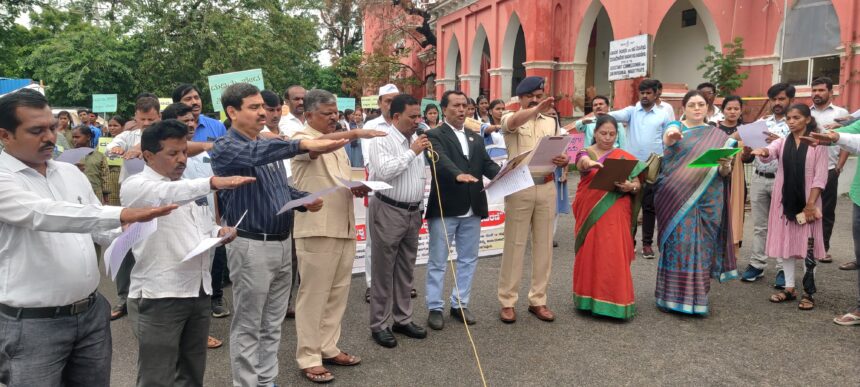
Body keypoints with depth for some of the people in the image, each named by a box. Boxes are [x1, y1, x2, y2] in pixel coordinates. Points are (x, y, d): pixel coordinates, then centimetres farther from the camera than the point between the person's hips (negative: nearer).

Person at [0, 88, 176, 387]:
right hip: (33, 324, -6)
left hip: (92, 313, 6)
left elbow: (103, 230, 13)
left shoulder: (71, 173, 9)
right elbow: (44, 214, -29)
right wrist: (121, 214, -37)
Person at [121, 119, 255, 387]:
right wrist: (213, 182, -44)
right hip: (158, 297, -7)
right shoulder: (135, 186, -8)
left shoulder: (190, 188, 15)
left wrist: (219, 233, 2)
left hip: (199, 292, 7)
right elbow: (167, 195, -31)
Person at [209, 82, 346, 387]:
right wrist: (303, 145, -44)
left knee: (272, 325, 16)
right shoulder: (225, 147, -11)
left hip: (282, 243, 8)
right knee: (248, 327, 5)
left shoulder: (269, 145, 13)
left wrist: (305, 200, 0)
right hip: (251, 246, -7)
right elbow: (255, 155, -33)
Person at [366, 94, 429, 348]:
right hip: (389, 211, -7)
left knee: (406, 269, 14)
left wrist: (420, 207, 16)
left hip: (412, 212, 7)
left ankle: (403, 319, 25)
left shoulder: (416, 141, 12)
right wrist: (412, 152, -20)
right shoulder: (382, 140, -10)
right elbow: (384, 171, -25)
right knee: (384, 270, 1)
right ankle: (379, 325, 10)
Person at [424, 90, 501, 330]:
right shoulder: (435, 135, -5)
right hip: (444, 209, -6)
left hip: (472, 210, 6)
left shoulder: (476, 138, 16)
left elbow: (488, 164, 5)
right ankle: (434, 308, 16)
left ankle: (459, 304, 26)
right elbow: (441, 160, -24)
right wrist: (458, 174, -43)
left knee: (468, 259, 13)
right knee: (438, 262, 5)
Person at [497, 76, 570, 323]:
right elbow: (514, 122, -25)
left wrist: (564, 160, -10)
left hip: (546, 187, 4)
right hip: (520, 187, -4)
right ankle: (508, 301, 10)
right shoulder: (510, 119, 0)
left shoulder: (551, 122, 14)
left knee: (543, 244, 8)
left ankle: (538, 300, 18)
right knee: (514, 244, 1)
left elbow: (560, 153, 15)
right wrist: (537, 109, -45)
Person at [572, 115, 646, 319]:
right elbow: (581, 164, -19)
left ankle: (615, 300, 6)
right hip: (589, 213, 0)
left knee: (614, 257, -4)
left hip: (614, 215, 0)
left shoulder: (625, 157, 8)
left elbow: (638, 184, 5)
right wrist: (589, 163, -42)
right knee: (589, 255, 4)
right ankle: (588, 298, 17)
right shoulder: (585, 153, 5)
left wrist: (629, 186, -18)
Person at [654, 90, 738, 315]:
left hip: (706, 201, 3)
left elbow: (723, 174, 10)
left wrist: (726, 166, -14)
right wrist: (670, 137, -46)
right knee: (677, 243, -4)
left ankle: (696, 298, 14)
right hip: (677, 198, -2)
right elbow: (667, 139, -21)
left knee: (700, 245, 4)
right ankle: (672, 296, 5)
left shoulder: (718, 136, 14)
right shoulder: (676, 127, 5)